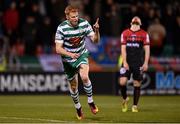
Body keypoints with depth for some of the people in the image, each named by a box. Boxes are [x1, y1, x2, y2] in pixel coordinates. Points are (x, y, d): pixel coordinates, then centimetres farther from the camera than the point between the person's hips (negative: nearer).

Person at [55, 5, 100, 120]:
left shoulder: (84, 23, -14)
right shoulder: (62, 28, -19)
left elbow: (95, 40, -11)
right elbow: (58, 49, -19)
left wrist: (96, 31, -32)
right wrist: (70, 54, -37)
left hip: (82, 55, 0)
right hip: (68, 60, 0)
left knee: (84, 77, -27)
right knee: (73, 86, 8)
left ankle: (91, 102, -7)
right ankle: (78, 108, 34)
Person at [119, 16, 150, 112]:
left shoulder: (144, 34, 3)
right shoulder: (125, 33, 5)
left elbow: (147, 49, 2)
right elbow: (123, 49, 2)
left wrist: (146, 63, -6)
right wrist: (124, 62, -6)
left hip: (138, 63, 0)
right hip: (127, 62, 0)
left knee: (137, 84, 1)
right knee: (122, 82, -11)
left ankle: (135, 106, 11)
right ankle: (125, 98, 17)